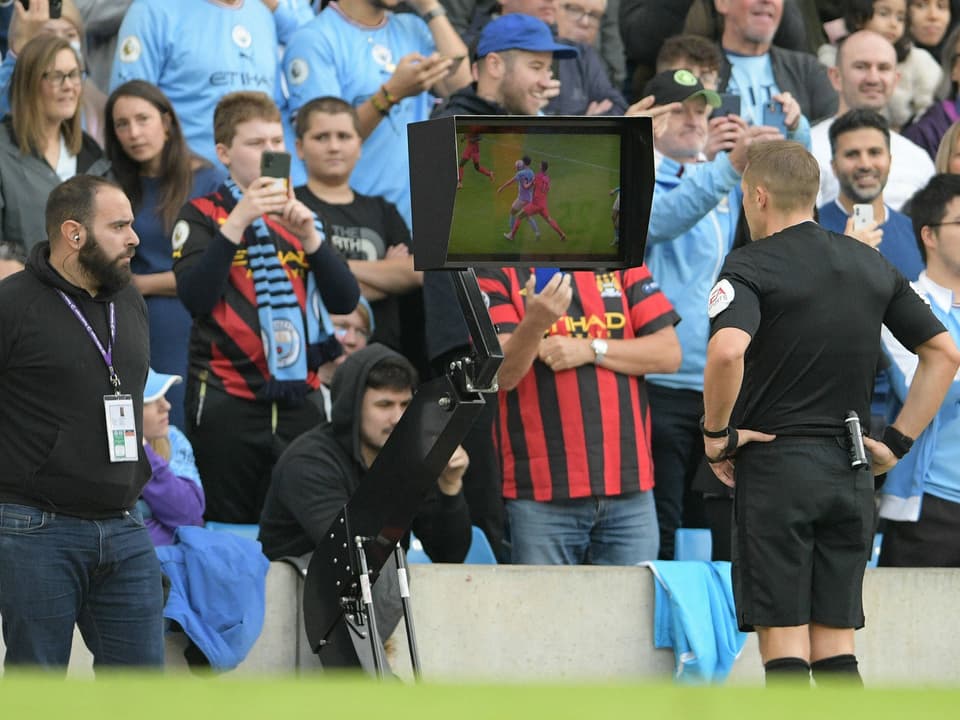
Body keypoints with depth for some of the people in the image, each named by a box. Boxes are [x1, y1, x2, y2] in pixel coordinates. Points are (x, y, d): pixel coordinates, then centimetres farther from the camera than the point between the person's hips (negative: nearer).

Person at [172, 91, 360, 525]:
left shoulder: (299, 217, 17)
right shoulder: (203, 215, 4)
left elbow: (344, 301, 6)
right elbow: (194, 296, -12)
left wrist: (308, 235, -8)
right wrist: (238, 221, -18)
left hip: (298, 402, 4)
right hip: (228, 403, -4)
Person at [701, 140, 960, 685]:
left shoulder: (751, 267, -8)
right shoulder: (873, 266, 12)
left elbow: (727, 351, -27)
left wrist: (717, 432, -13)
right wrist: (897, 443, 13)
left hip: (776, 463, -5)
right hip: (852, 472, 5)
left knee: (783, 645, -3)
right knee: (835, 652, 8)